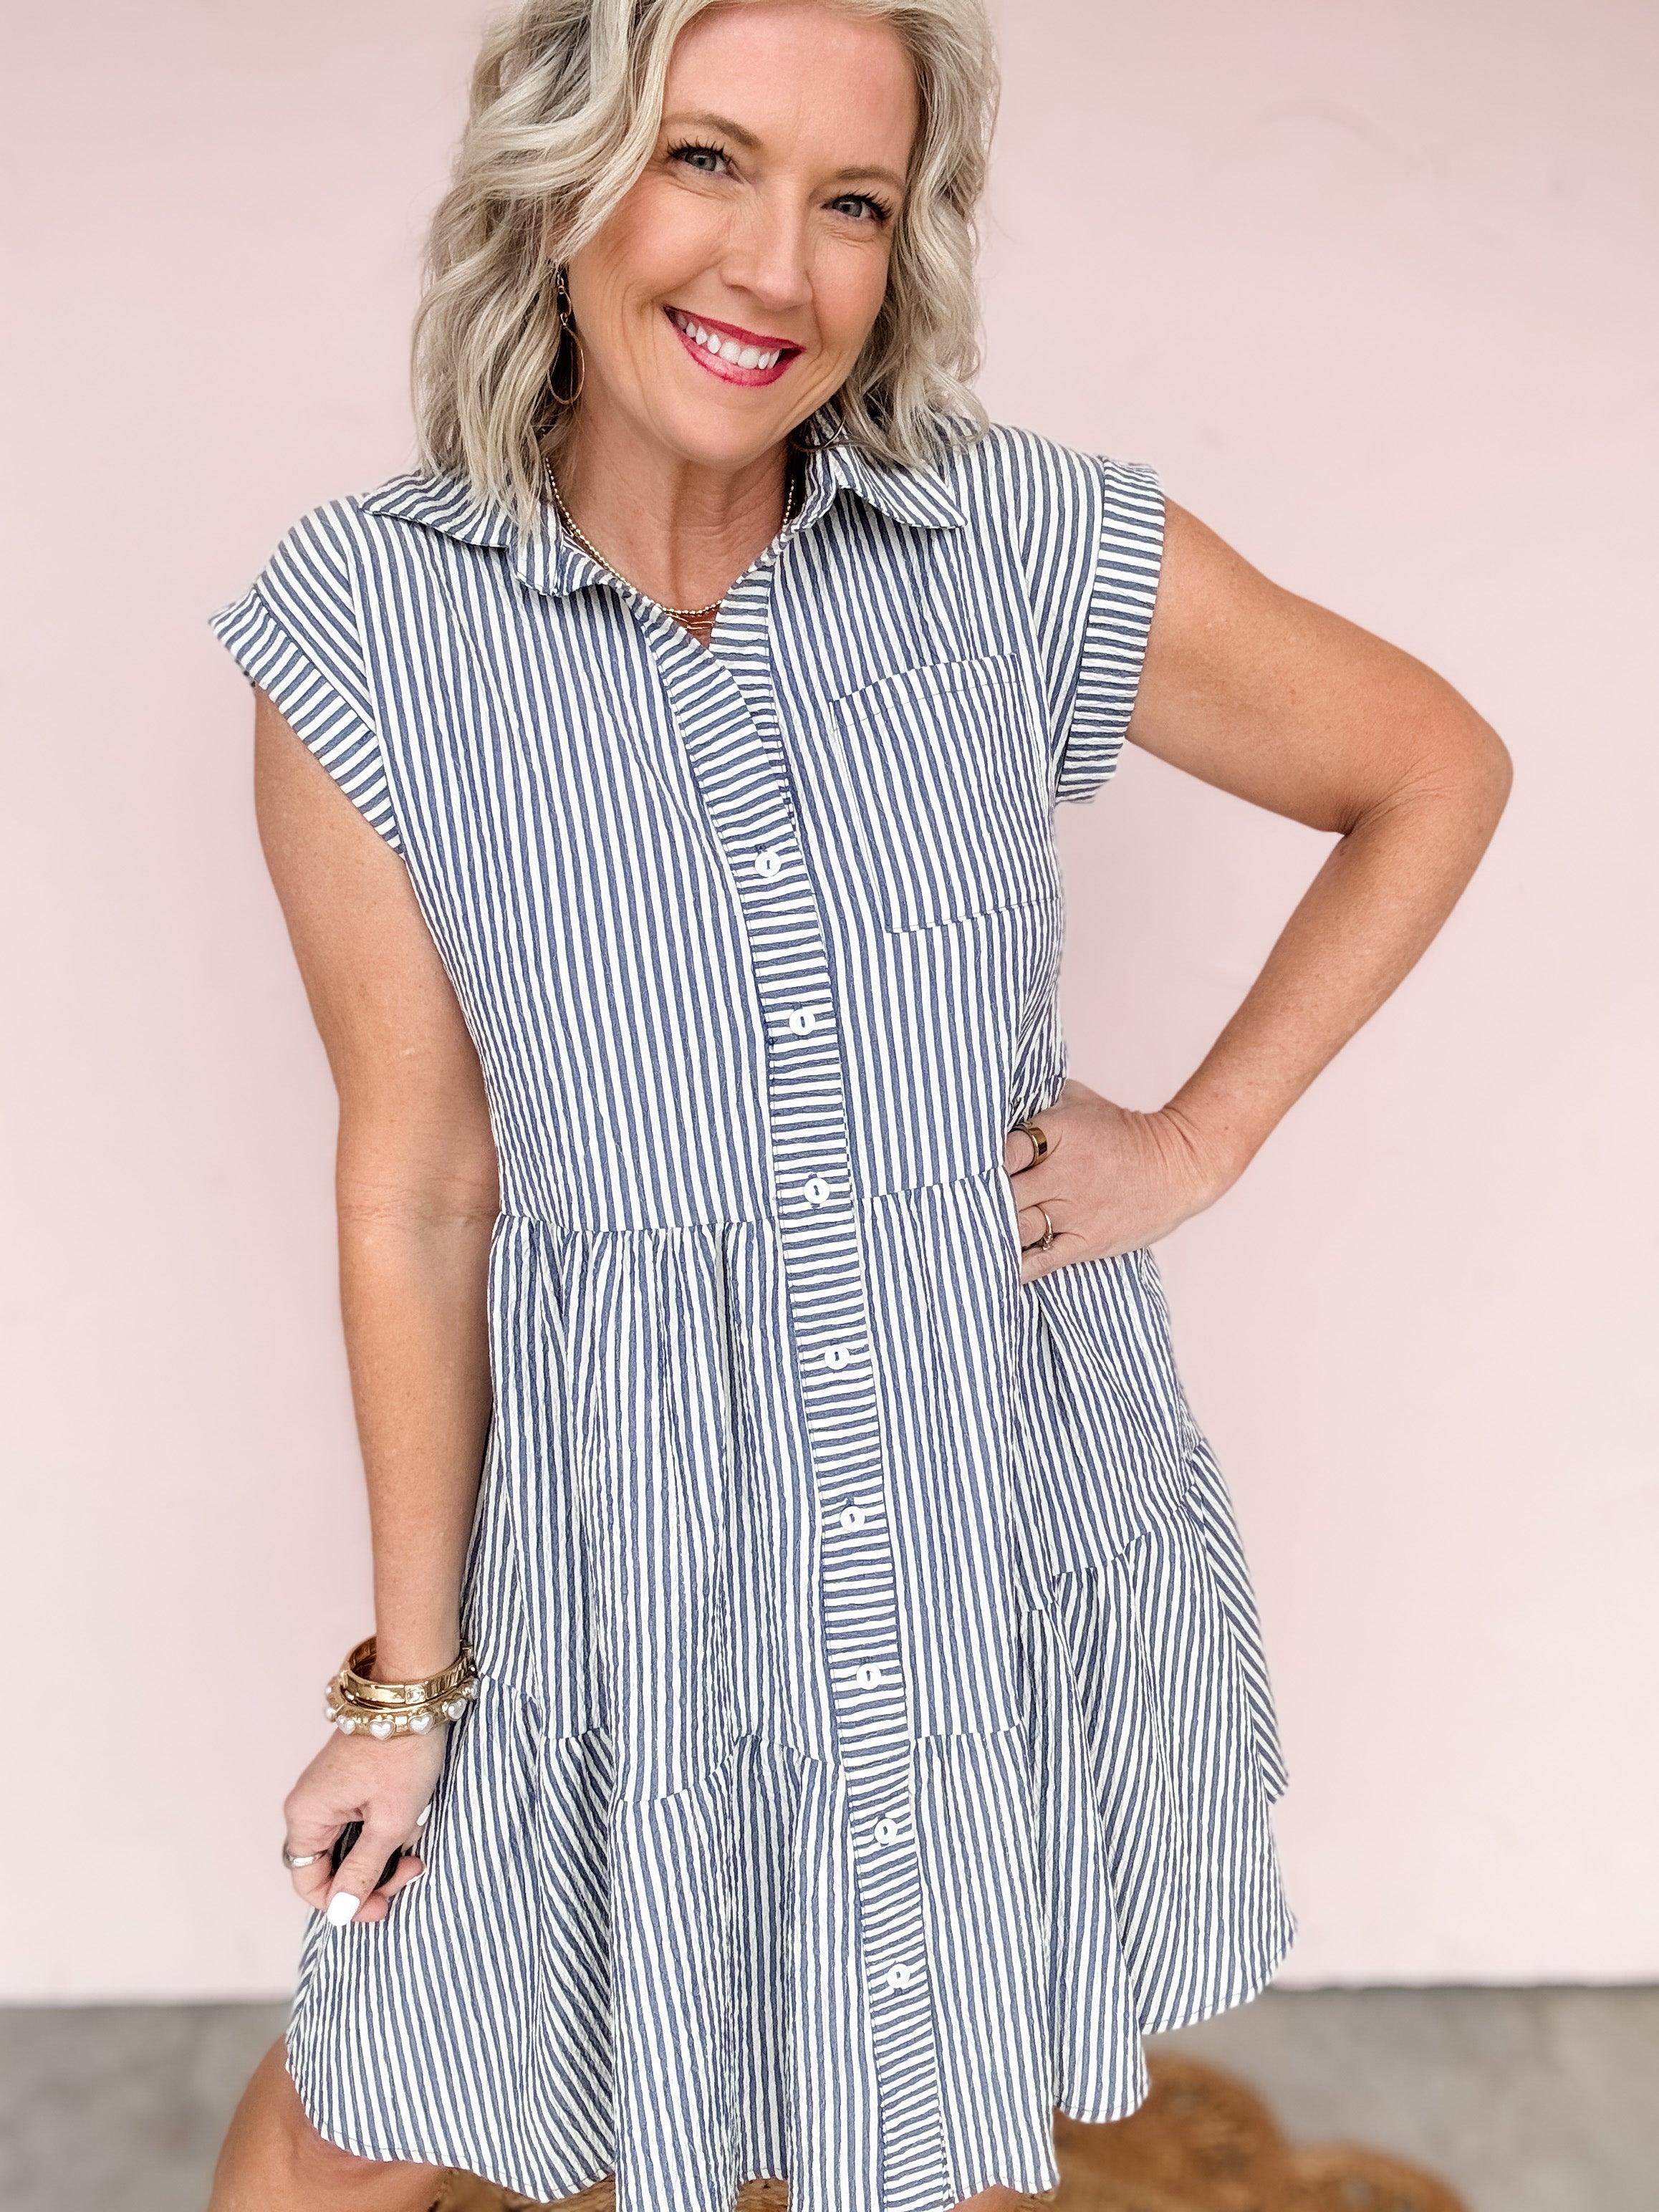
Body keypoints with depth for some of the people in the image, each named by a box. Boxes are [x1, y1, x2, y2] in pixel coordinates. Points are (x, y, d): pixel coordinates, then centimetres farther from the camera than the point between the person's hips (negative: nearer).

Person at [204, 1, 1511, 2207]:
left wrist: (1198, 1142, -4)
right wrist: (410, 1672, 0)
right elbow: (415, 1188, -7)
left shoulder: (1035, 543, -11)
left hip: (1016, 1504, 1)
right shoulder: (367, 627, -12)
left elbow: (1437, 771, 3)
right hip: (634, 1522, 0)